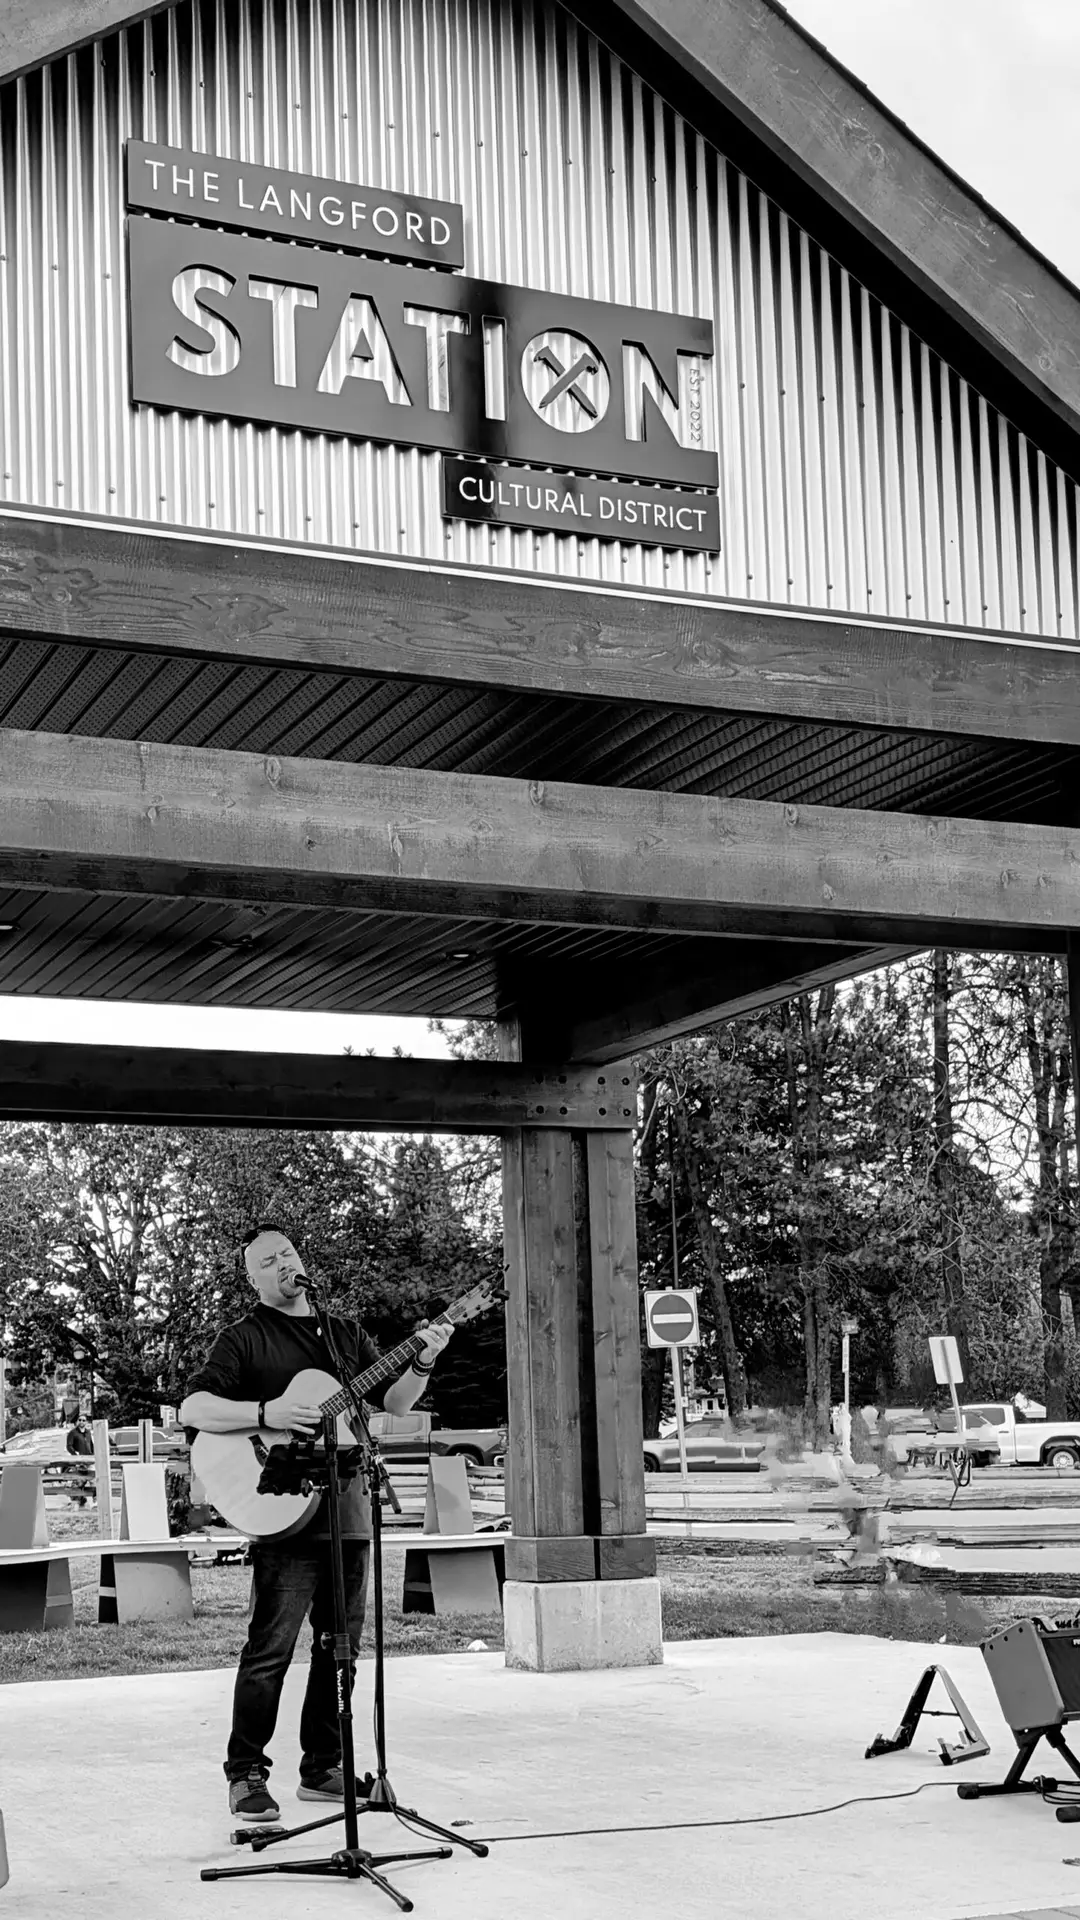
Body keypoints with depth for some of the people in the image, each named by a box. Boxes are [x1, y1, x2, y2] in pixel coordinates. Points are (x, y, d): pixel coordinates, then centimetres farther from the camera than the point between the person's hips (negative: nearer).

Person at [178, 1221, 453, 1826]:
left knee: (341, 1647, 10)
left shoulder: (345, 1334, 17)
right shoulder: (245, 1339, 0)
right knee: (271, 1648, -8)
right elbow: (193, 1408, -10)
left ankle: (323, 1767, 20)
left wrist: (422, 1364, -4)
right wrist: (266, 1413, -22)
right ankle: (246, 1775, 1)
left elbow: (393, 1402, 15)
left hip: (348, 1511, 6)